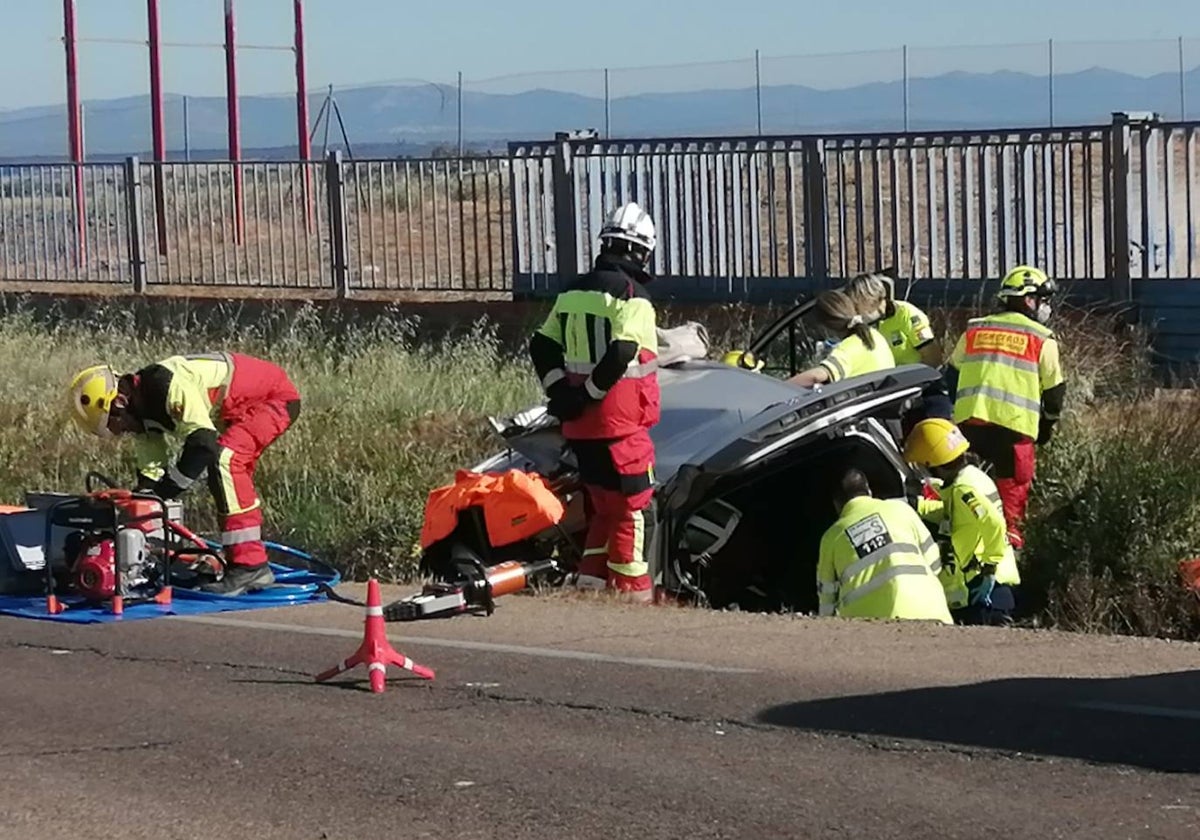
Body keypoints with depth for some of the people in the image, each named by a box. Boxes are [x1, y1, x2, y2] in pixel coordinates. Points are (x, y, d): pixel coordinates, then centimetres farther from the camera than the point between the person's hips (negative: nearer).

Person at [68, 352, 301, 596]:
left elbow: (202, 443, -33)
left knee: (223, 460, -25)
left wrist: (160, 493, -27)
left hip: (274, 395, -11)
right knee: (230, 478, 14)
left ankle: (250, 565, -24)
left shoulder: (164, 385, -29)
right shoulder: (142, 411, 2)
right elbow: (150, 472, 7)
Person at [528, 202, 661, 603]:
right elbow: (622, 355, -23)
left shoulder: (573, 293, 12)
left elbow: (542, 346, 12)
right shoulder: (632, 297, -12)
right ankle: (631, 589, 2)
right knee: (633, 508, 0)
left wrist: (560, 391, 7)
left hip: (580, 425, 8)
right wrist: (589, 395, -15)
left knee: (603, 506, 18)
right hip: (620, 422, -8)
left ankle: (590, 581, 18)